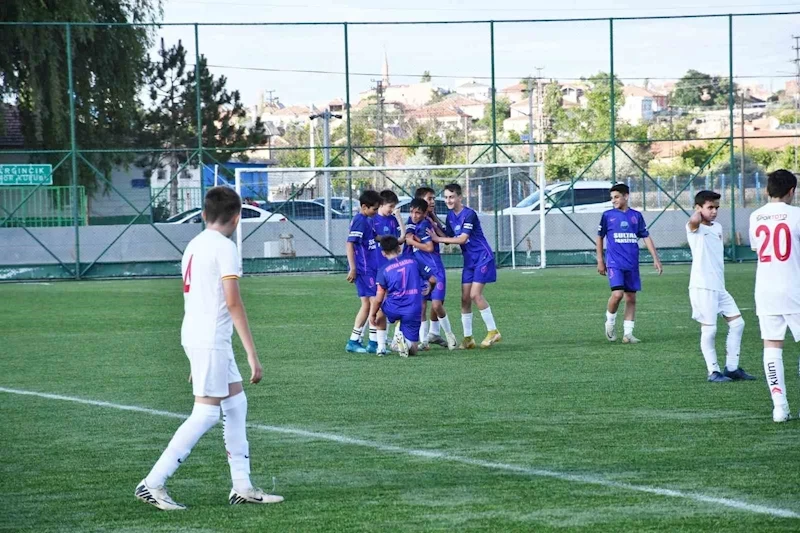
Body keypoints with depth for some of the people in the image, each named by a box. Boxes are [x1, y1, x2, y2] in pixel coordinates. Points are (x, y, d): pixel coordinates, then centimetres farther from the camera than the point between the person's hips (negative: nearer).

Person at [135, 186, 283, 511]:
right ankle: (153, 484, -9)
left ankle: (242, 487, 14)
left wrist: (197, 360, 25)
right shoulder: (224, 247, -11)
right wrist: (252, 354, -16)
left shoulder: (194, 246, 15)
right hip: (211, 339, -9)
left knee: (236, 404, 14)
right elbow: (233, 302, -16)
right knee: (206, 414, -7)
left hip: (194, 336, 9)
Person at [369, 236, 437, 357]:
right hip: (413, 313, 1)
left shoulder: (384, 270, -2)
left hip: (393, 310, 0)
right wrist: (429, 286, 30)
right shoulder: (413, 262, 3)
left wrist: (372, 315, 12)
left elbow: (379, 299, -4)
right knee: (412, 350, 13)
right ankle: (406, 341, -24)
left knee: (380, 309, 37)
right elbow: (433, 280, 7)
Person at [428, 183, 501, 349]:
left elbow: (462, 238, -23)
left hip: (483, 257, -8)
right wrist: (434, 225, -5)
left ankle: (493, 331, -5)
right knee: (465, 298, 2)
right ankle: (468, 338, 7)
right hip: (469, 260, 8)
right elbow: (448, 237, 7)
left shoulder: (469, 214, -18)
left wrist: (438, 239, -22)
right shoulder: (450, 216, 8)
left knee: (475, 294, -16)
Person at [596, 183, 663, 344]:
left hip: (632, 264, 3)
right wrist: (600, 261, 8)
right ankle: (610, 322, 5)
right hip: (614, 262, -3)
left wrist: (656, 259, 4)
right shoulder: (608, 215, 3)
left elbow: (646, 237, 10)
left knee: (631, 298, 4)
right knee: (617, 294, -19)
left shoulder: (636, 216, 8)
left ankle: (627, 333, 9)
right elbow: (600, 237, 11)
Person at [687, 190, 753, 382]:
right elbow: (694, 220, -33)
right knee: (709, 329, -4)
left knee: (737, 323, 8)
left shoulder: (717, 227, 16)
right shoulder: (695, 228, -8)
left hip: (719, 286, 8)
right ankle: (713, 372, 4)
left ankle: (732, 368, 16)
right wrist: (699, 212, -11)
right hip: (702, 287, -8)